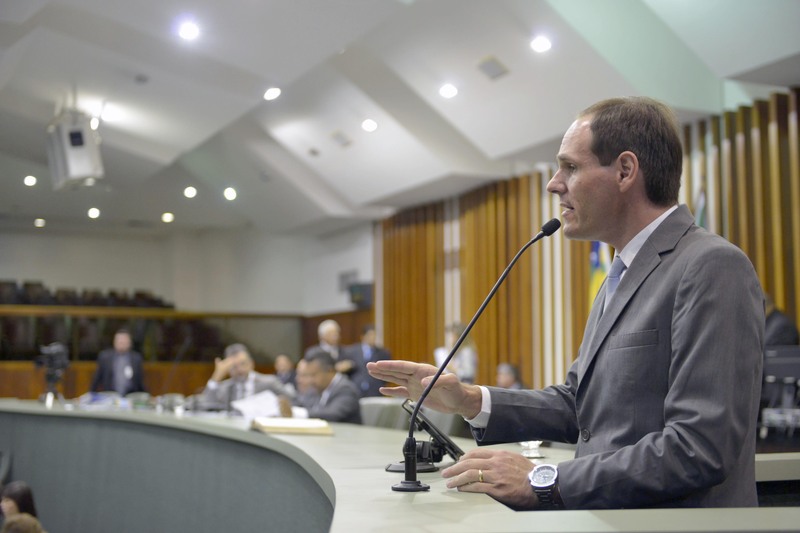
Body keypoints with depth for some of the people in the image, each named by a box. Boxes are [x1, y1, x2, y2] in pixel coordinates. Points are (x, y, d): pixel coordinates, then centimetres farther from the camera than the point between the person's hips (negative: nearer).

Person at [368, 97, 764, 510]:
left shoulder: (713, 268, -14)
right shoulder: (621, 280, 15)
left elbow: (700, 448, -20)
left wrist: (543, 481, -18)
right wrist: (470, 402, 3)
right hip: (606, 520, 7)